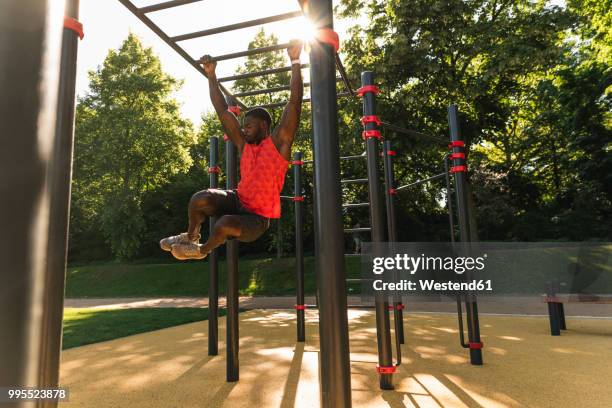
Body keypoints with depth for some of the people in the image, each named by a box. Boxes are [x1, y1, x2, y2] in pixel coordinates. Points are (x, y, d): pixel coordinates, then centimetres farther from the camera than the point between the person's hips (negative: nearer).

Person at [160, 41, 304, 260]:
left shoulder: (279, 142, -8)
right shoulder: (244, 144, 7)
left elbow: (295, 101, -15)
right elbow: (222, 110, 10)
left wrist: (295, 61, -17)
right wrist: (211, 75, 10)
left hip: (257, 217, -5)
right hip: (238, 201, 5)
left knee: (225, 225, -33)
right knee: (199, 199, -21)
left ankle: (202, 250, 3)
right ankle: (190, 236, 10)